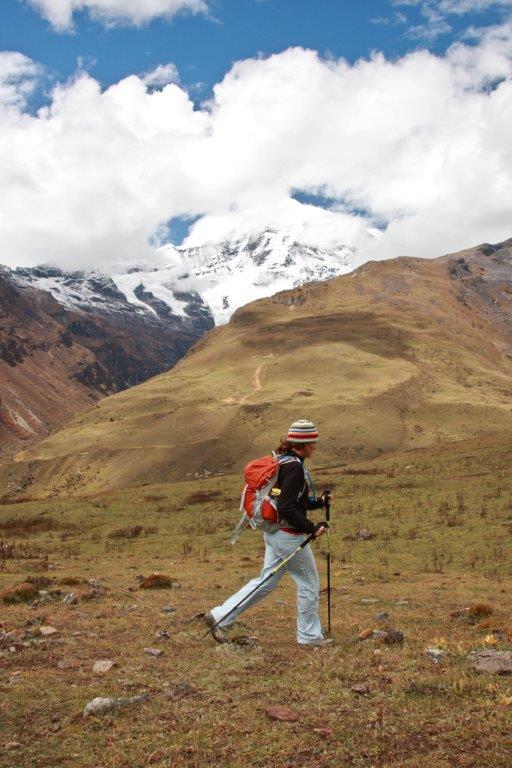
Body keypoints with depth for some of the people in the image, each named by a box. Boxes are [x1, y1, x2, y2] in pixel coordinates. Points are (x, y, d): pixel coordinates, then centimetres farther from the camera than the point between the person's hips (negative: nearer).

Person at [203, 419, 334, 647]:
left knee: (266, 581, 15)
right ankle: (309, 636, 20)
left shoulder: (283, 462, 11)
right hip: (289, 536, -10)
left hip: (274, 532, 10)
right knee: (309, 584, 6)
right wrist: (312, 528, -19)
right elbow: (287, 508, -24)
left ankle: (219, 616, 16)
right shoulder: (295, 467, -20)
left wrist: (319, 501, 14)